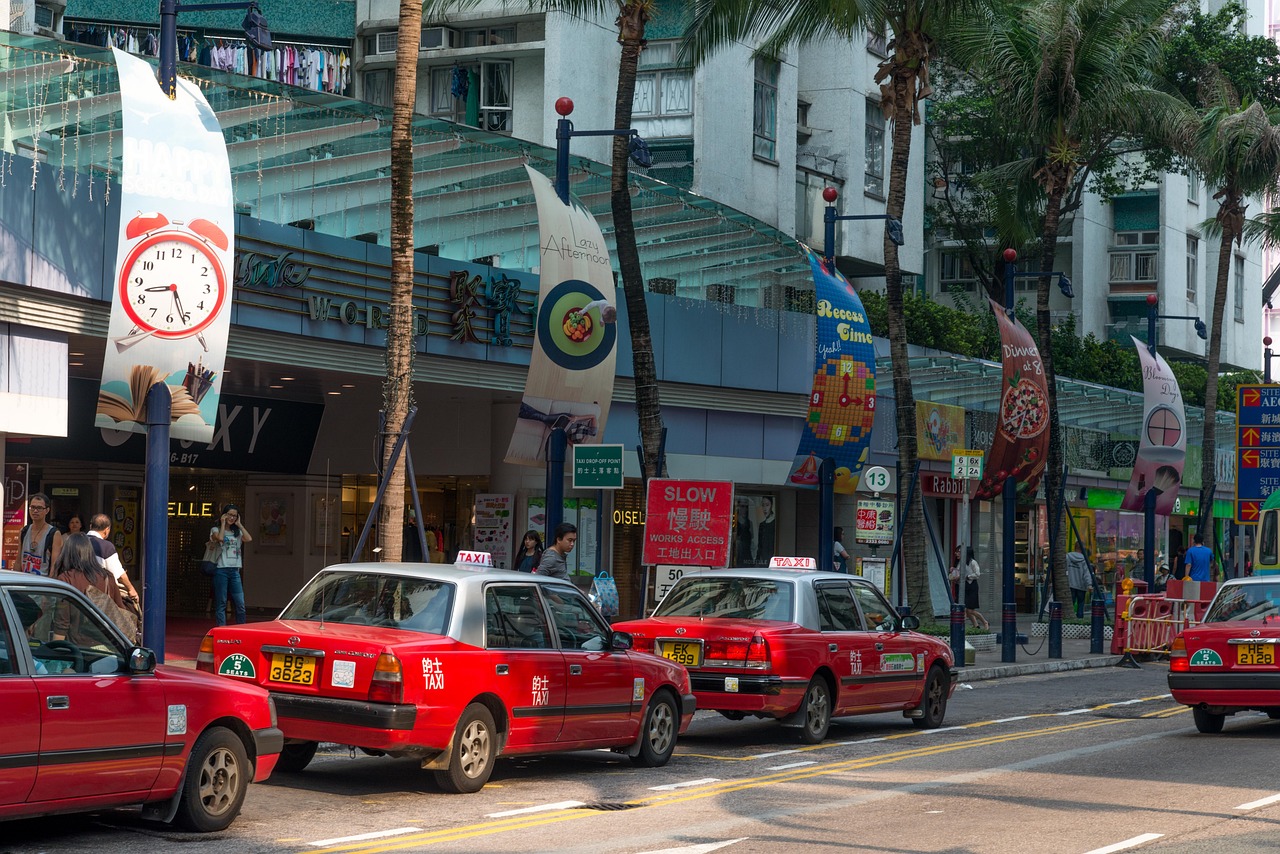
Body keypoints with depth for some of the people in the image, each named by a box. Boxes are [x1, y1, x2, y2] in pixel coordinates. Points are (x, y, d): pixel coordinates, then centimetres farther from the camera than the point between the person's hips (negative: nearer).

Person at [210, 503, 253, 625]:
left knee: (240, 604, -1)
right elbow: (220, 538, -18)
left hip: (234, 571, 4)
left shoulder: (237, 532, 17)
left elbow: (249, 539, -2)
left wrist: (239, 524, 5)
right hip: (221, 570, -4)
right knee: (221, 603, -4)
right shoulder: (216, 530, 5)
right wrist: (223, 524, -5)